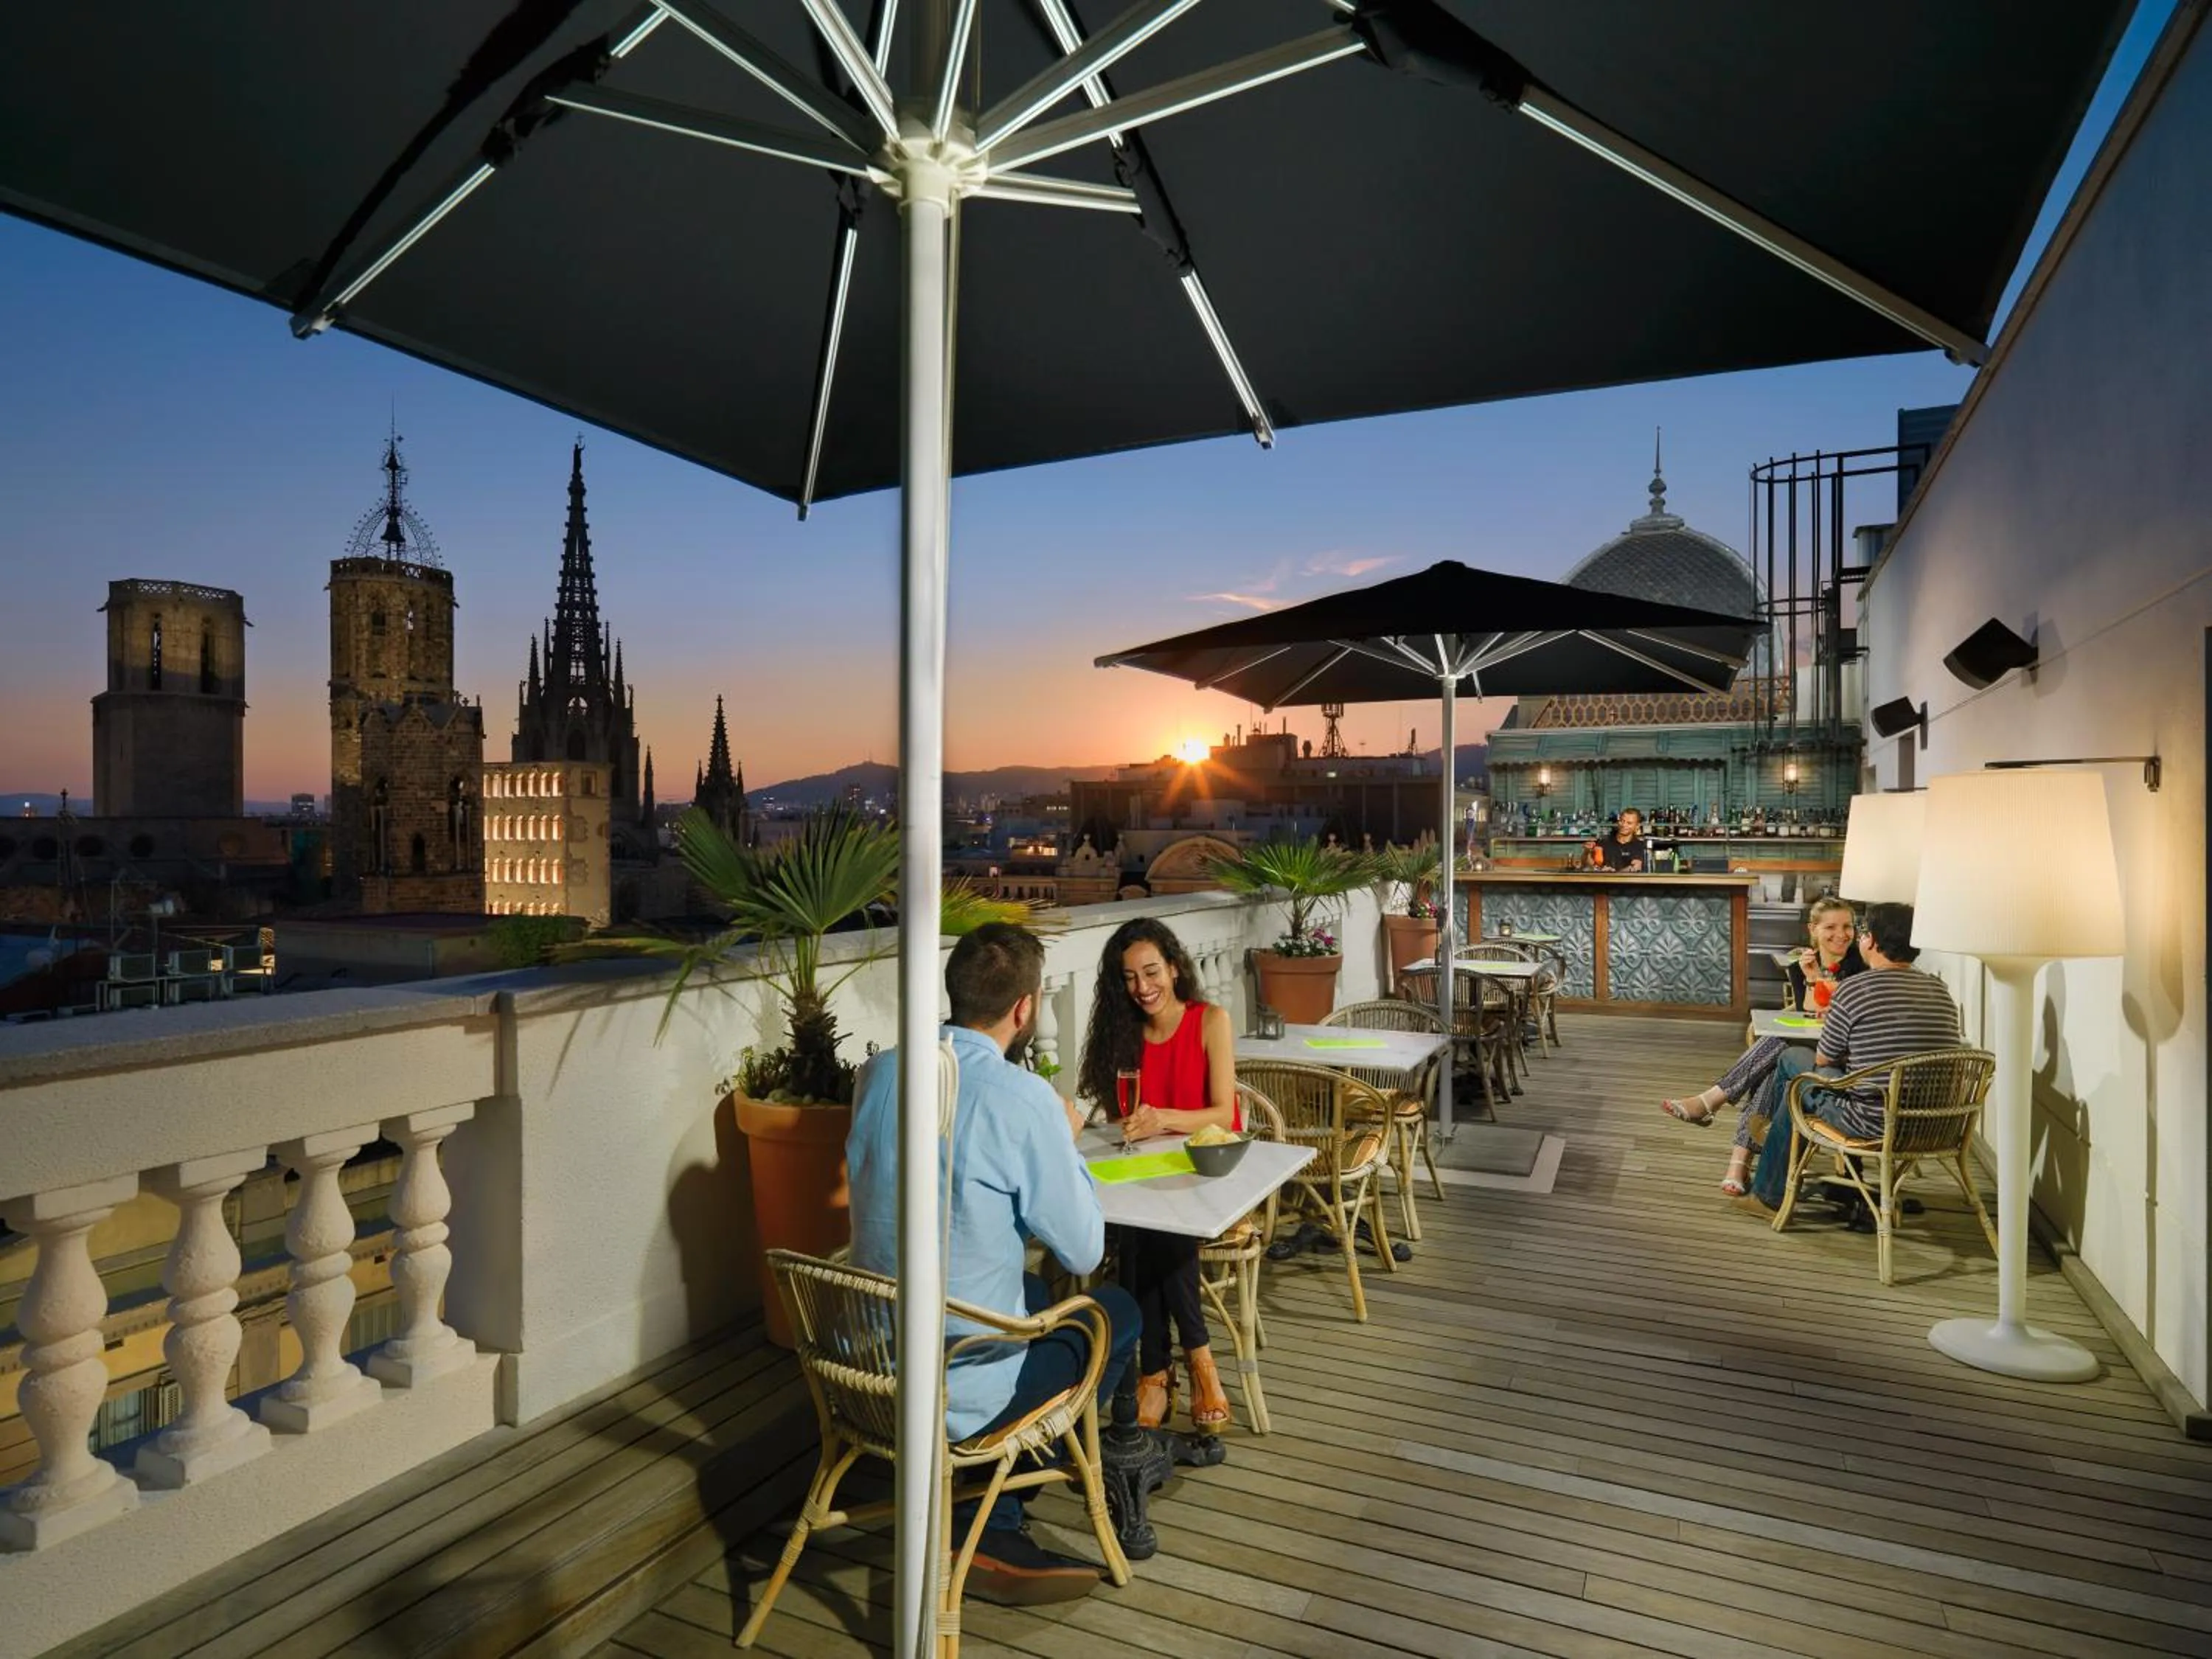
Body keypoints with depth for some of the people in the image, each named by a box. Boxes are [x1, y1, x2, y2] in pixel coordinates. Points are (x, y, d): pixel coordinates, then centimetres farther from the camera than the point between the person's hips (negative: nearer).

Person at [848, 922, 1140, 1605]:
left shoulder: (881, 1072, -3)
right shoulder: (1023, 1099, -23)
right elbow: (1083, 1251, -14)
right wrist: (1066, 1141, 1)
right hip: (960, 1391, -6)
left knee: (1037, 1294, 29)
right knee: (1117, 1311, 18)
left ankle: (993, 1524, 21)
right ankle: (987, 1522, 22)